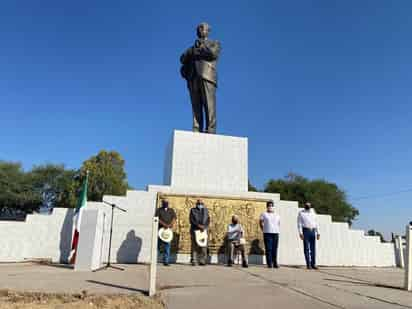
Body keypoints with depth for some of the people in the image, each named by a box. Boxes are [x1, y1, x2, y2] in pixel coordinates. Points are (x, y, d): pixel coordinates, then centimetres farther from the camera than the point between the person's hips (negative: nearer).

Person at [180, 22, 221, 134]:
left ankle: (210, 130, -20)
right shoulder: (192, 47, 33)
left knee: (209, 105, -15)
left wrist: (200, 48, 12)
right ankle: (197, 130, -11)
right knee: (196, 106, -6)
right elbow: (183, 59, 18)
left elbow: (213, 53, -1)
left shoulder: (214, 43, 22)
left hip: (207, 76, -4)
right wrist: (193, 50, 4)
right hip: (193, 78, 4)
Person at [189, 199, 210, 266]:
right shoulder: (193, 210, 11)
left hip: (203, 230, 2)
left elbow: (208, 220, 10)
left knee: (203, 245, -5)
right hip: (195, 230, -2)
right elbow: (191, 220, -1)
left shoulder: (205, 210, 18)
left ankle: (202, 261, -1)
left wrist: (204, 227, -7)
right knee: (194, 245, -5)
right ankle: (194, 261, -2)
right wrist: (198, 225, -12)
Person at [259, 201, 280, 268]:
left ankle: (275, 263, 9)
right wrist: (263, 230, 4)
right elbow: (261, 223, 8)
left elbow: (279, 224, 22)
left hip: (275, 233, 3)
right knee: (268, 249, -6)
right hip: (267, 233, -3)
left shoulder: (277, 215, 18)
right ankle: (269, 263, -1)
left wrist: (278, 230, 10)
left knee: (275, 249, 2)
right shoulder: (264, 214, 7)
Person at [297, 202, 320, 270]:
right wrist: (300, 233, -11)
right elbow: (299, 224, -1)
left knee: (313, 249, 3)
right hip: (305, 231, -4)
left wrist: (318, 233, 9)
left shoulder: (313, 212, 16)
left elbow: (316, 223, 17)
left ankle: (313, 264, 7)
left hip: (313, 231, 4)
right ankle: (308, 264, 0)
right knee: (306, 248, -3)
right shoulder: (301, 213, 4)